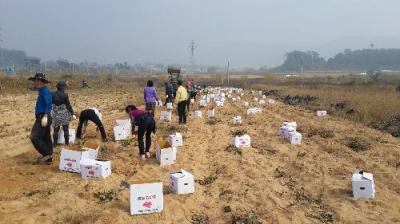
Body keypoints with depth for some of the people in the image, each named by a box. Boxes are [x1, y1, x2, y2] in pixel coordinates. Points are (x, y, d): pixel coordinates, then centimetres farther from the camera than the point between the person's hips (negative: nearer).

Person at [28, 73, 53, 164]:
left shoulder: (45, 91, -14)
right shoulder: (42, 91, 18)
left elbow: (48, 104, -25)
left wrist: (45, 116, -33)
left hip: (43, 118, -10)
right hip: (41, 117, 10)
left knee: (35, 137, -11)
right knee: (46, 138, 11)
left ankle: (47, 154, -6)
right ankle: (48, 159, 16)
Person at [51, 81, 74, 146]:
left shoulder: (53, 94, -4)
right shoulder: (65, 95, -14)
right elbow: (68, 105, -11)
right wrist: (72, 112, -1)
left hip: (55, 115, 3)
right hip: (64, 114, -3)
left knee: (56, 129, 13)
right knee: (66, 129, 11)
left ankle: (55, 143, 17)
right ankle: (67, 142, 16)